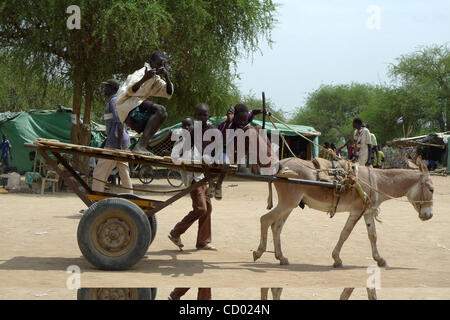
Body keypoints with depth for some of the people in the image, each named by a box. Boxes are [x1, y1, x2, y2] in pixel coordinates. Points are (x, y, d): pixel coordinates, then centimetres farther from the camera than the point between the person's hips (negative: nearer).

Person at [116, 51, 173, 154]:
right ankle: (140, 146, -36)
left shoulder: (156, 79, 19)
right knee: (160, 110, -26)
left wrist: (166, 77, -5)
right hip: (127, 104, -10)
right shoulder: (142, 72, -10)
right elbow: (130, 91, -25)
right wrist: (144, 79, -41)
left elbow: (168, 94, 10)